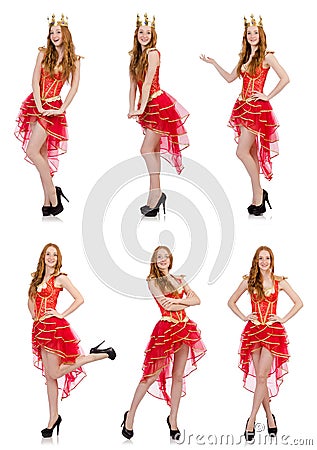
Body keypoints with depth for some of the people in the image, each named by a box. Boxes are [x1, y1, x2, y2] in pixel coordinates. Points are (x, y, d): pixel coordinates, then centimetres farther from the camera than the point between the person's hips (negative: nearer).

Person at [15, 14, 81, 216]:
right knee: (42, 153, 4)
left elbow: (74, 87, -2)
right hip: (36, 104, 4)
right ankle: (49, 199, 10)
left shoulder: (74, 60, 0)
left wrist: (61, 109, -10)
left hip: (53, 107, -4)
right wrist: (39, 106, -11)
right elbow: (35, 81, -1)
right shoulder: (44, 53, 5)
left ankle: (52, 195, -3)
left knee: (32, 152, -14)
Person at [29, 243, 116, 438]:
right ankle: (53, 418, 14)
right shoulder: (37, 278, 14)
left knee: (54, 374, -8)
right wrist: (34, 314, 11)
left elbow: (80, 299, -10)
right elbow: (31, 299, 29)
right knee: (49, 375, 7)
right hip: (41, 327, 6)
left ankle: (99, 354, 3)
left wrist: (62, 314, -10)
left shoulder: (60, 278, -5)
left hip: (54, 327, -6)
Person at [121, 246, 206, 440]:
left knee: (178, 375, 7)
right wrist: (186, 302, -2)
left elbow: (197, 299, 4)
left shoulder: (178, 279, 13)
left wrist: (176, 301, -9)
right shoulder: (153, 281, -2)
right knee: (152, 375, -4)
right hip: (166, 329, -5)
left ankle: (173, 419, 16)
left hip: (184, 328, 5)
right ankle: (130, 415, 8)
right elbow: (167, 306, -14)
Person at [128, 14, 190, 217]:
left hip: (158, 105, -9)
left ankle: (156, 193, -13)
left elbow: (148, 82, -16)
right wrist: (132, 109, 2)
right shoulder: (136, 55, 14)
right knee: (153, 150, 8)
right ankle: (156, 195, 12)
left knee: (147, 149, -15)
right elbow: (133, 85, 11)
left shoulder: (153, 53, -9)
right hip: (150, 107, 9)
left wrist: (142, 108, -18)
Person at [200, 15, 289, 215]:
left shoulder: (267, 56, -7)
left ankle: (258, 194, 0)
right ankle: (259, 195, 16)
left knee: (242, 152, -12)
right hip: (244, 107, 7)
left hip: (257, 108, -7)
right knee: (251, 153, 8)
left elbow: (285, 78, -13)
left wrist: (268, 96, -11)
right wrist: (214, 63, 16)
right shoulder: (245, 57, 14)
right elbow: (230, 78, 21)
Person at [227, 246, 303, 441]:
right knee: (260, 378, 4)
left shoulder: (280, 282, 2)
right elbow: (231, 302, 14)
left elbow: (299, 303, 7)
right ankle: (270, 418, 17)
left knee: (262, 377, -9)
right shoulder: (249, 281, 5)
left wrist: (283, 319, -1)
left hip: (273, 331, -2)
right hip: (253, 330, 2)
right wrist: (243, 317, 2)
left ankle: (251, 421, -3)